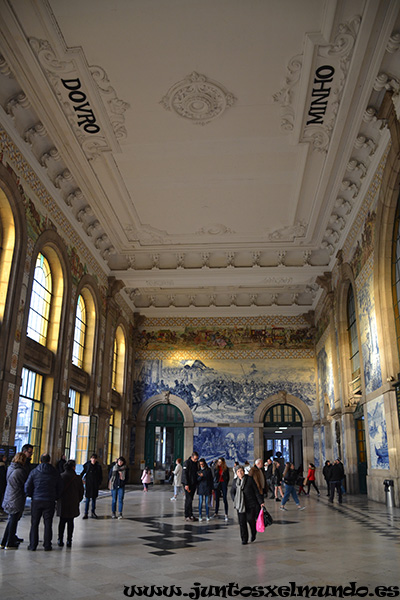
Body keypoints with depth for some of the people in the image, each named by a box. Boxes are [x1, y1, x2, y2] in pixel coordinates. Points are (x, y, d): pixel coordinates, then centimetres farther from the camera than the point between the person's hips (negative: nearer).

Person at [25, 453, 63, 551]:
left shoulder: (34, 472, -1)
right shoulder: (55, 473, 2)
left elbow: (27, 487, -1)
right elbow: (60, 488, 6)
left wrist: (32, 496, 15)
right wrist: (55, 498, 17)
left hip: (36, 501, 0)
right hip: (50, 502, 0)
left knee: (34, 524, 9)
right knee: (48, 524, 7)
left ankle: (33, 545, 11)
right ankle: (47, 545, 10)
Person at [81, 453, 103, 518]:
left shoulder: (98, 466, 2)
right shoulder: (87, 465, -2)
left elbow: (100, 476, 7)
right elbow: (82, 473, 2)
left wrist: (99, 483, 3)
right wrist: (80, 479, -13)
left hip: (95, 485, 2)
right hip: (88, 484, -2)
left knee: (94, 499, 9)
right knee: (87, 499, -2)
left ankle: (93, 513, 19)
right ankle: (86, 513, 5)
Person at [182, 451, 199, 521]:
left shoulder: (196, 463, 11)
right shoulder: (187, 463, -10)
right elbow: (184, 474, -14)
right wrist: (186, 484, -19)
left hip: (194, 484, 7)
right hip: (188, 484, -7)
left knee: (190, 500, 9)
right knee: (188, 500, -8)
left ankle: (188, 515, 15)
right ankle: (188, 516, -5)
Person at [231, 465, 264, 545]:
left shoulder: (249, 479, -4)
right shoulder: (235, 481, 6)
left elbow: (256, 491, -3)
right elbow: (232, 492, 21)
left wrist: (261, 502, -6)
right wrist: (235, 500, 6)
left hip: (251, 504, -3)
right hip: (240, 505, 3)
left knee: (250, 519, -4)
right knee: (242, 522, -1)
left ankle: (253, 534, 25)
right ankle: (244, 539, 13)